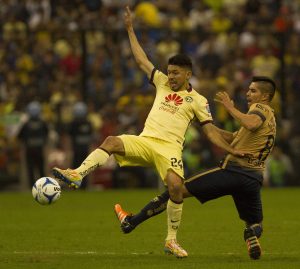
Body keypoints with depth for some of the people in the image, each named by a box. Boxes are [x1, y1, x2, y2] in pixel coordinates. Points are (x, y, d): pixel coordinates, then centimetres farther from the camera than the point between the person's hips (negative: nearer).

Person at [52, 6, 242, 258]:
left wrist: (231, 149, -5)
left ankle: (172, 240, -11)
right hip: (144, 141, 3)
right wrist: (130, 30, 23)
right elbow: (141, 59, 23)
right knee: (112, 141, -26)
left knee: (176, 186, -26)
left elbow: (211, 131, 8)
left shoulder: (198, 101, 9)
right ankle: (77, 174, -44)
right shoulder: (163, 83, 19)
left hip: (169, 147, -3)